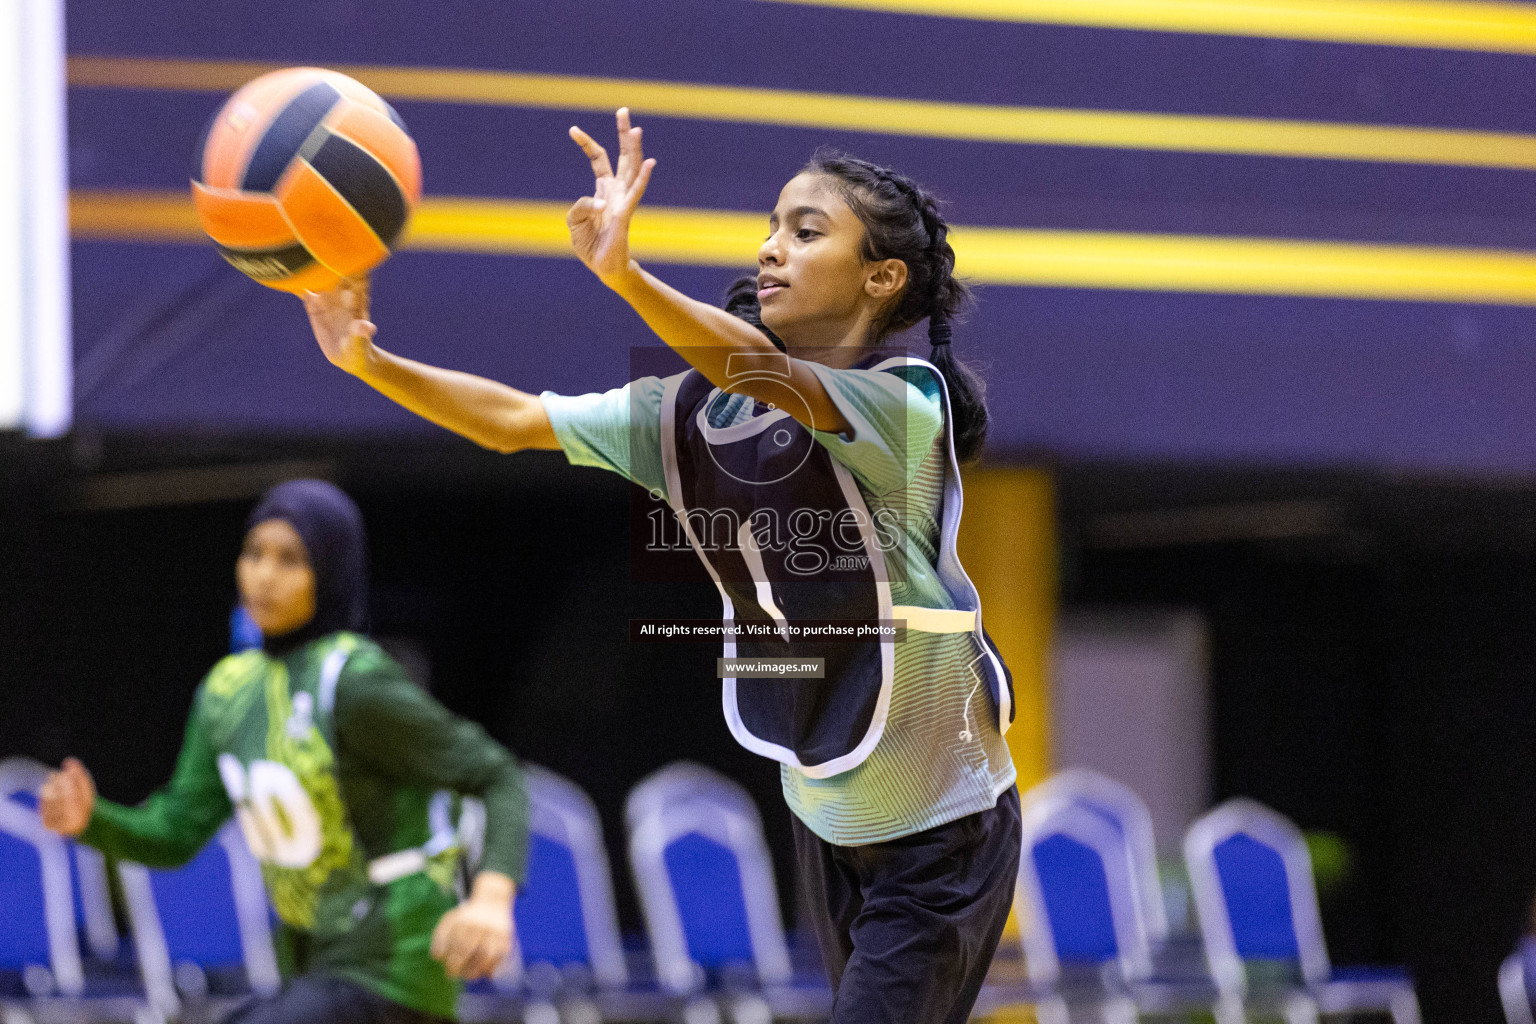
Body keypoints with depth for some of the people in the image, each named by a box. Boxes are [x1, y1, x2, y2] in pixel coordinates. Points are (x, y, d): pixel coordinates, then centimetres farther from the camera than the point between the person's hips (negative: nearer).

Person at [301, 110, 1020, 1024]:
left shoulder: (905, 404, -22)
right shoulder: (695, 413, -1)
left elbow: (755, 368, -40)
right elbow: (515, 422, -5)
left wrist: (625, 274, -55)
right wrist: (370, 362, -19)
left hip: (941, 831, -7)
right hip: (825, 816, 7)